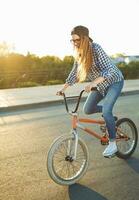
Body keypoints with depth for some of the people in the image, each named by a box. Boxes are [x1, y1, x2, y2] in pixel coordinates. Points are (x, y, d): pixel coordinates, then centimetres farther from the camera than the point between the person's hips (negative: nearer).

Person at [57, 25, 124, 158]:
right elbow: (74, 72, 2)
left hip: (114, 81, -7)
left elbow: (108, 69, -36)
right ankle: (109, 114, 28)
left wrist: (93, 83, -49)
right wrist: (63, 88, -3)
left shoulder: (96, 49, -27)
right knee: (87, 109, 1)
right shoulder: (79, 53, -6)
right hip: (100, 84, 7)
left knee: (106, 111, -20)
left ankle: (112, 144, -4)